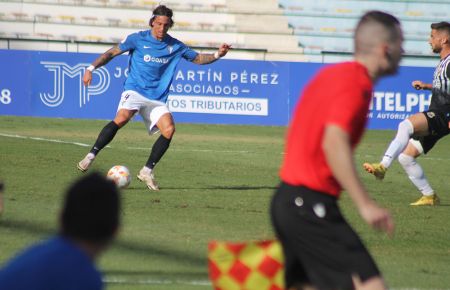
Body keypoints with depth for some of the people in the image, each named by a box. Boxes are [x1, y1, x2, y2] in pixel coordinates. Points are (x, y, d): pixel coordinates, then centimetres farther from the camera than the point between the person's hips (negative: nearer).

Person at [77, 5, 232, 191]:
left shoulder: (175, 46, 9)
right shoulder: (138, 39, 0)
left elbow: (197, 58, 20)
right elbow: (113, 53, 4)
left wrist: (217, 55, 3)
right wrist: (91, 68, -5)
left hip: (157, 98, 4)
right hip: (134, 90, -4)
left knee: (169, 129, -19)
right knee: (122, 118, -32)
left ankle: (147, 171, -5)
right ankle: (91, 156, -26)